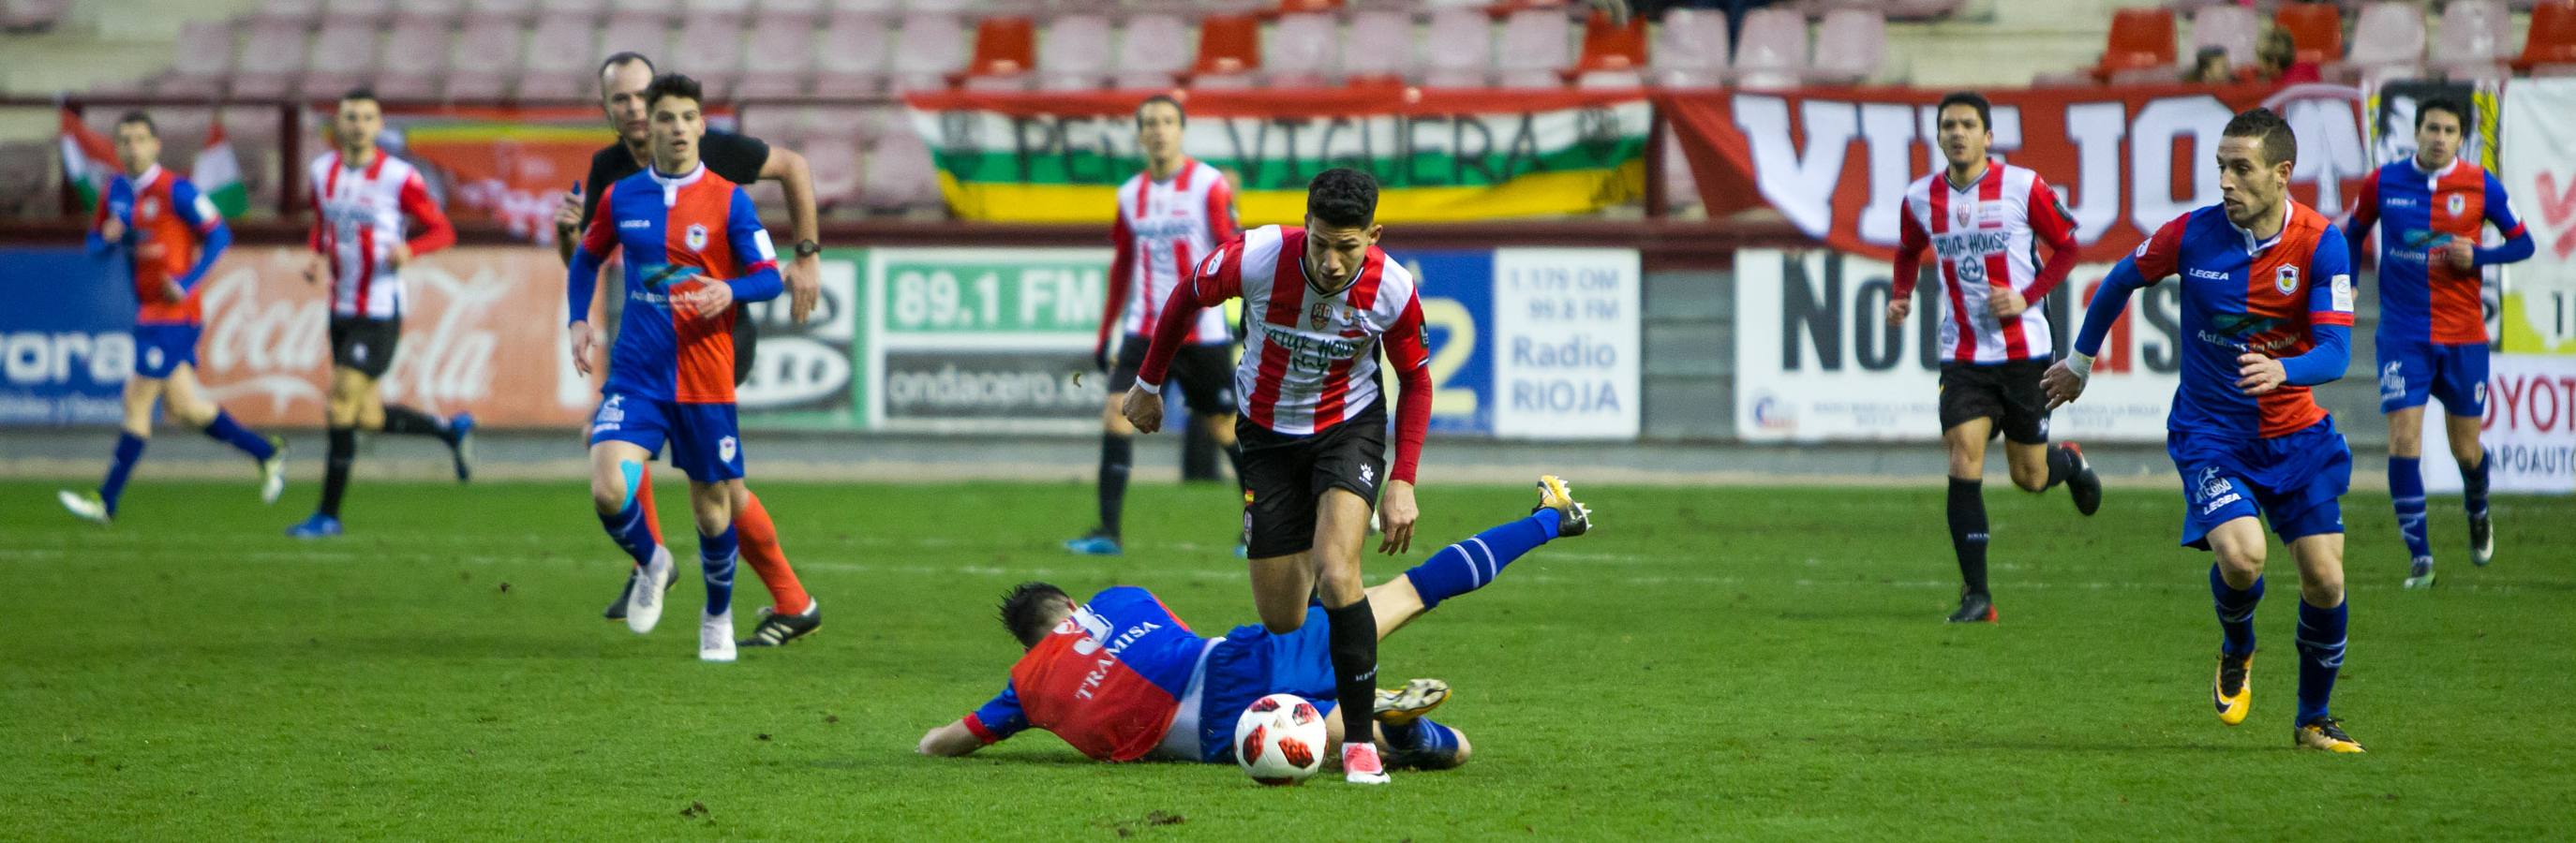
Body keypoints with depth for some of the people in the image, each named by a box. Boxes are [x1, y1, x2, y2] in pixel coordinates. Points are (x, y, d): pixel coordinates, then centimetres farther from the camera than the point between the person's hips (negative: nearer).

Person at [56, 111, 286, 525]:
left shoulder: (174, 191, -12)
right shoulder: (116, 192, 11)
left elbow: (218, 235, -11)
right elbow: (95, 242, 18)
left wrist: (187, 282, -19)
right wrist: (109, 238, -7)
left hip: (172, 312, -8)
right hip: (148, 311, 8)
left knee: (138, 403, -6)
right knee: (184, 408, 10)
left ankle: (107, 501, -2)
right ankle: (267, 452, 25)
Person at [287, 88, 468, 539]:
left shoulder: (398, 178, -11)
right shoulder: (323, 172, 7)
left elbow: (443, 231, -5)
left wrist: (409, 251, -25)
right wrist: (317, 259, 2)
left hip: (380, 311, -7)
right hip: (341, 310, 7)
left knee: (340, 407, -10)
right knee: (367, 415, 12)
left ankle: (329, 514, 0)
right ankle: (451, 430, 35)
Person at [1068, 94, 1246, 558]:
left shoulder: (1210, 185, -6)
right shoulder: (1131, 195, 9)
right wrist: (1104, 336, 20)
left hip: (1202, 335, -4)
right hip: (1144, 330, 4)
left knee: (1225, 427, 5)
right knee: (1116, 415, -12)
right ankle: (1107, 531, -12)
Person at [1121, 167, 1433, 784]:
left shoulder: (1392, 289, -22)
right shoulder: (1256, 257, -26)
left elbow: (1415, 381, -3)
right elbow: (1187, 298, -3)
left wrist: (1403, 483, -10)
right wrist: (1147, 384, 9)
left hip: (1349, 426, -1)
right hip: (1267, 433, 1)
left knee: (1336, 576, -26)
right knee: (1281, 620, 1)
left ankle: (1359, 740, -14)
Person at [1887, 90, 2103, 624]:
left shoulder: (2022, 187, -8)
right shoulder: (1920, 199, 1)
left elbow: (2067, 246, 1)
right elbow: (1909, 251, 22)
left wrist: (2027, 297, -13)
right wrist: (1901, 296, 3)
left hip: (2023, 350, -2)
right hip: (1963, 355, 2)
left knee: (2030, 478, 7)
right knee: (1964, 463, -14)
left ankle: (2070, 462, 46)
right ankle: (1976, 596, -9)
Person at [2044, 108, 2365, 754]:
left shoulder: (2321, 244, -12)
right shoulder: (2194, 235, -12)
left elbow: (2335, 350, -18)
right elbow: (2121, 281, 8)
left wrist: (2282, 371, -40)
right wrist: (2080, 361, 19)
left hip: (2297, 433, 1)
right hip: (2209, 430, -1)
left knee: (2324, 579, -4)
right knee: (2240, 555, -25)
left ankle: (2314, 720, 19)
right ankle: (2236, 652, 11)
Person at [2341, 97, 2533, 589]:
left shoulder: (2481, 186, -3)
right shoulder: (2383, 184, -1)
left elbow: (2522, 243, 5)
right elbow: (2353, 233, 16)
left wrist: (2477, 256, -13)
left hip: (2463, 336, 0)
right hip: (2403, 338, 0)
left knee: (2466, 450, 8)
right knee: (2403, 442, -14)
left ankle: (2478, 516, 42)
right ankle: (2420, 558, -8)